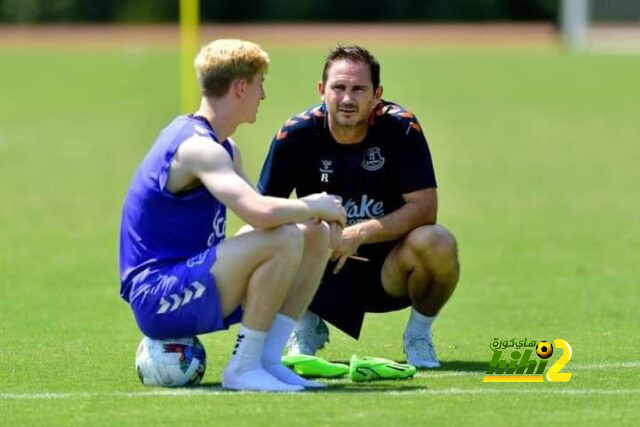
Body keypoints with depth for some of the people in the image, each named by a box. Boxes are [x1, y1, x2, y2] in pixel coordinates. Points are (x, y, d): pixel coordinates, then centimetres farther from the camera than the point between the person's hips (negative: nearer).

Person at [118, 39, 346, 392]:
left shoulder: (226, 150, 15)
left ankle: (268, 360, 4)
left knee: (315, 235, 9)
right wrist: (313, 207, -15)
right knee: (285, 239, -28)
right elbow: (260, 212, -35)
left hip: (191, 282, 11)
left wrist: (311, 210, -2)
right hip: (157, 299, -11)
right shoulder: (197, 148, -20)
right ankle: (243, 368, -17)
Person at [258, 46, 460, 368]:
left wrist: (359, 235, -28)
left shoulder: (400, 128, -13)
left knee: (437, 244, -34)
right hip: (324, 270, 1)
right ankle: (306, 327, 5)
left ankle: (419, 333, -1)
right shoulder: (297, 134, -11)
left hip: (389, 269, -1)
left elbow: (424, 208, -18)